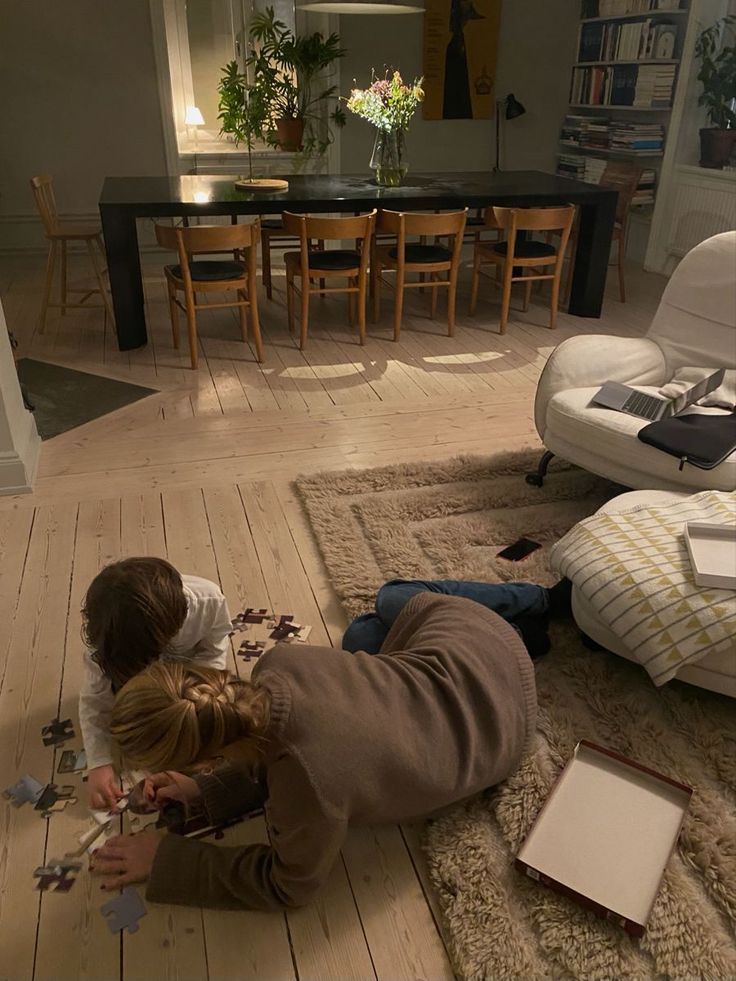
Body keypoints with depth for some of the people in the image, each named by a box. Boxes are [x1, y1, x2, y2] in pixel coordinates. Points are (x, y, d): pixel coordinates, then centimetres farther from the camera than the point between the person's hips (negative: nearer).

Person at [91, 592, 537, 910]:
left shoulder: (309, 784, -42)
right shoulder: (278, 664, -24)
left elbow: (288, 883, -18)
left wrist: (167, 860, -16)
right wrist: (205, 789, -8)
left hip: (496, 710, -3)